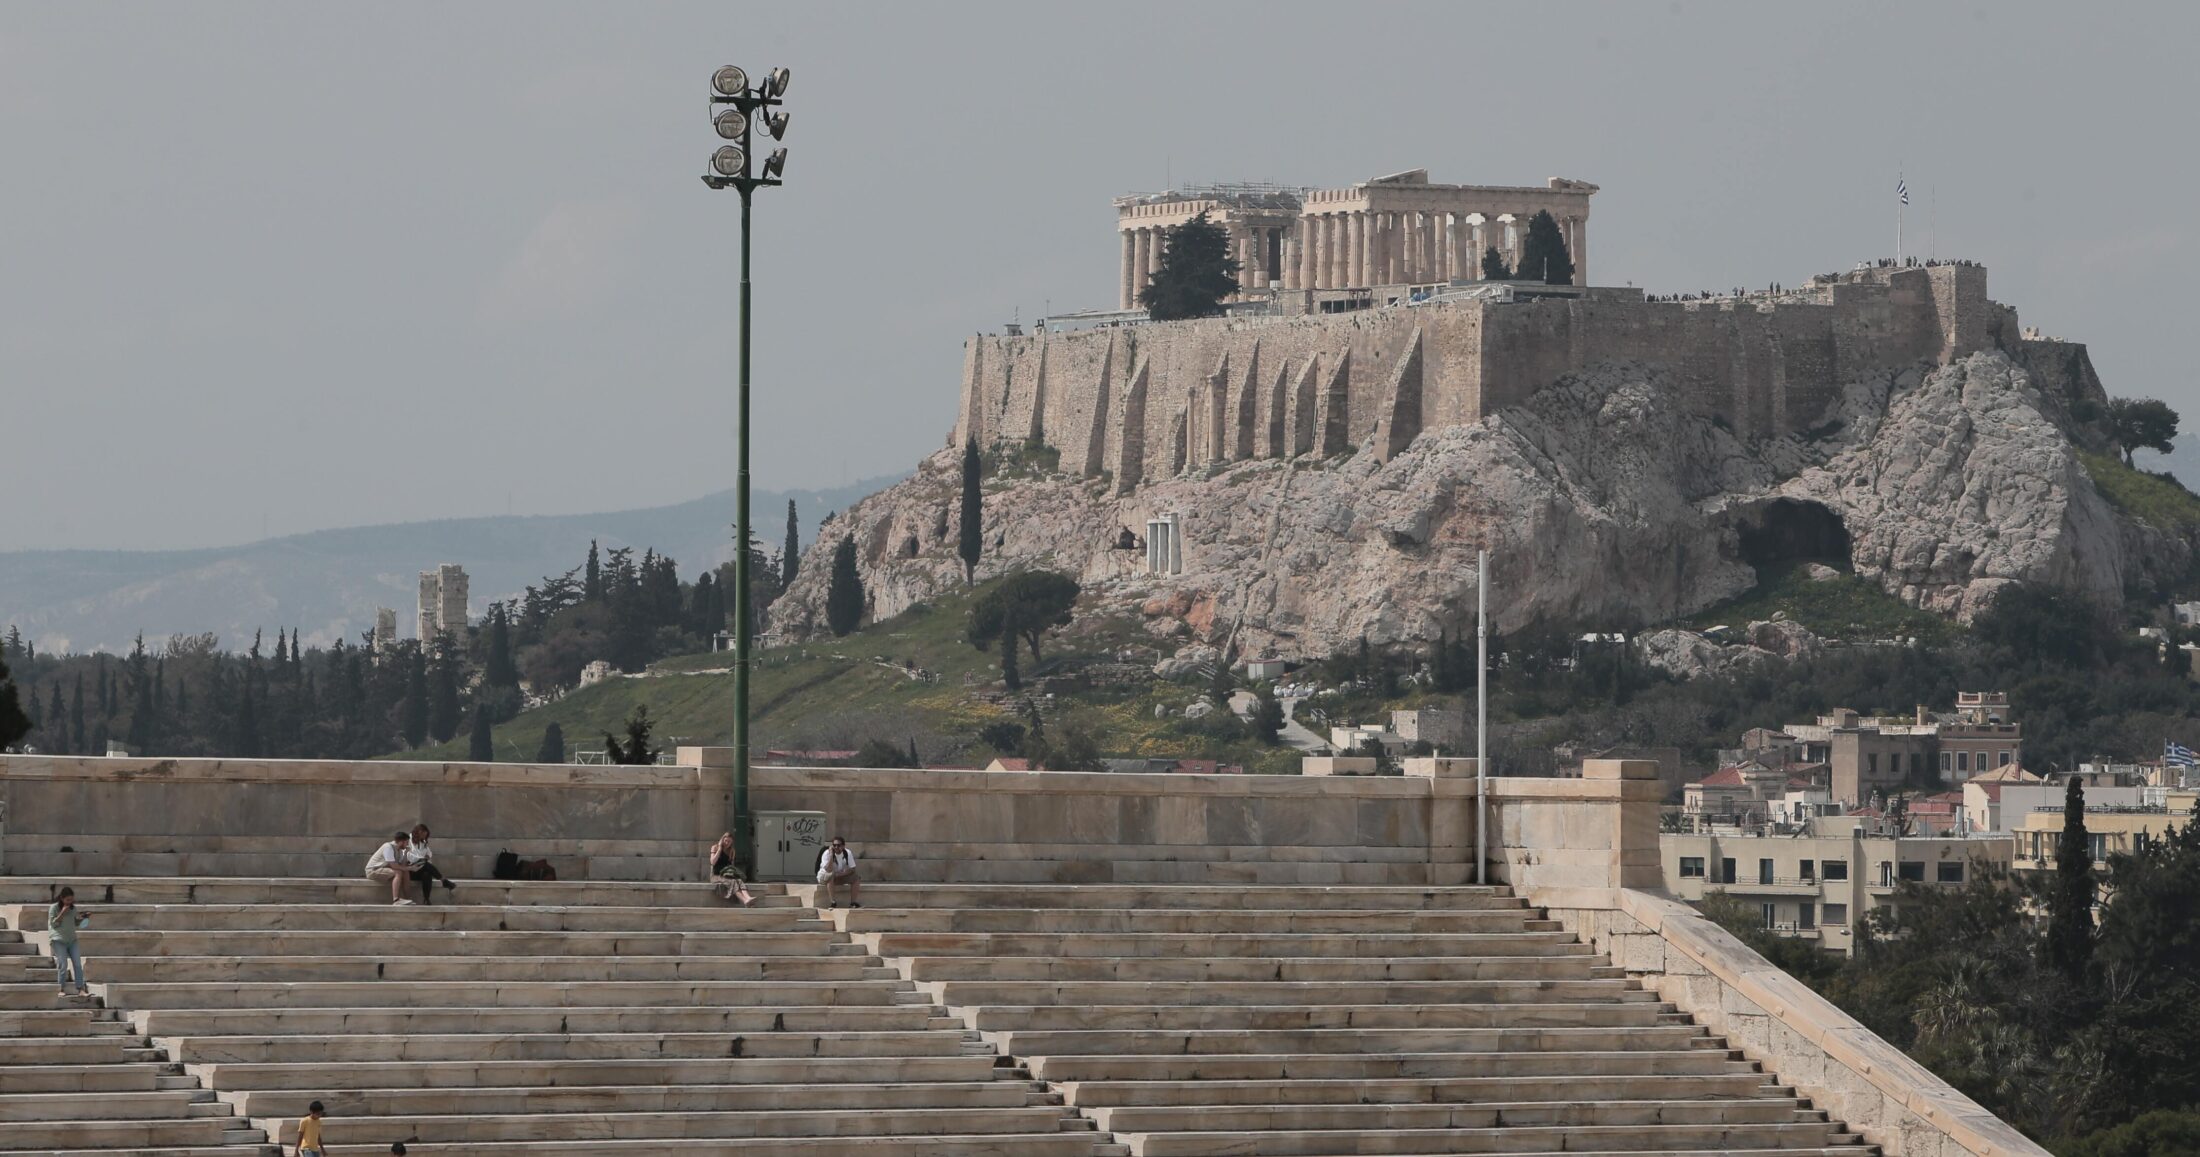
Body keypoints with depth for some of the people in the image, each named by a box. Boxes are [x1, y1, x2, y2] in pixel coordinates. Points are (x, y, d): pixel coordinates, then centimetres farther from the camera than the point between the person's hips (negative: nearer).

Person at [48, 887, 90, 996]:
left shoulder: (73, 908, 8)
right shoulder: (54, 908, -6)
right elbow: (53, 924, -10)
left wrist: (82, 919, -2)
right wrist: (62, 913, -18)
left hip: (72, 940, 4)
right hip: (59, 941, -4)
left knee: (78, 964, -3)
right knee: (63, 965, -8)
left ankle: (81, 989, -4)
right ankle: (62, 989, 4)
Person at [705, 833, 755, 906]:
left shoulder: (731, 851, 16)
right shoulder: (715, 848, 3)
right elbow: (713, 862, -10)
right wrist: (720, 849, -7)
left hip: (727, 875, 4)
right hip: (717, 875, -4)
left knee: (739, 881, -31)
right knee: (732, 882, -35)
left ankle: (748, 898, -59)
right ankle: (745, 901, -57)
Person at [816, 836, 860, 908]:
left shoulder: (848, 853, -10)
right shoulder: (827, 853, -22)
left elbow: (852, 869, -9)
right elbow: (828, 870, -34)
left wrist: (841, 874, -25)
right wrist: (831, 855, -39)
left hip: (840, 877, 4)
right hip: (824, 877, -4)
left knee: (855, 878, -16)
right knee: (830, 876, -38)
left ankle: (853, 902, -14)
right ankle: (832, 902, -41)